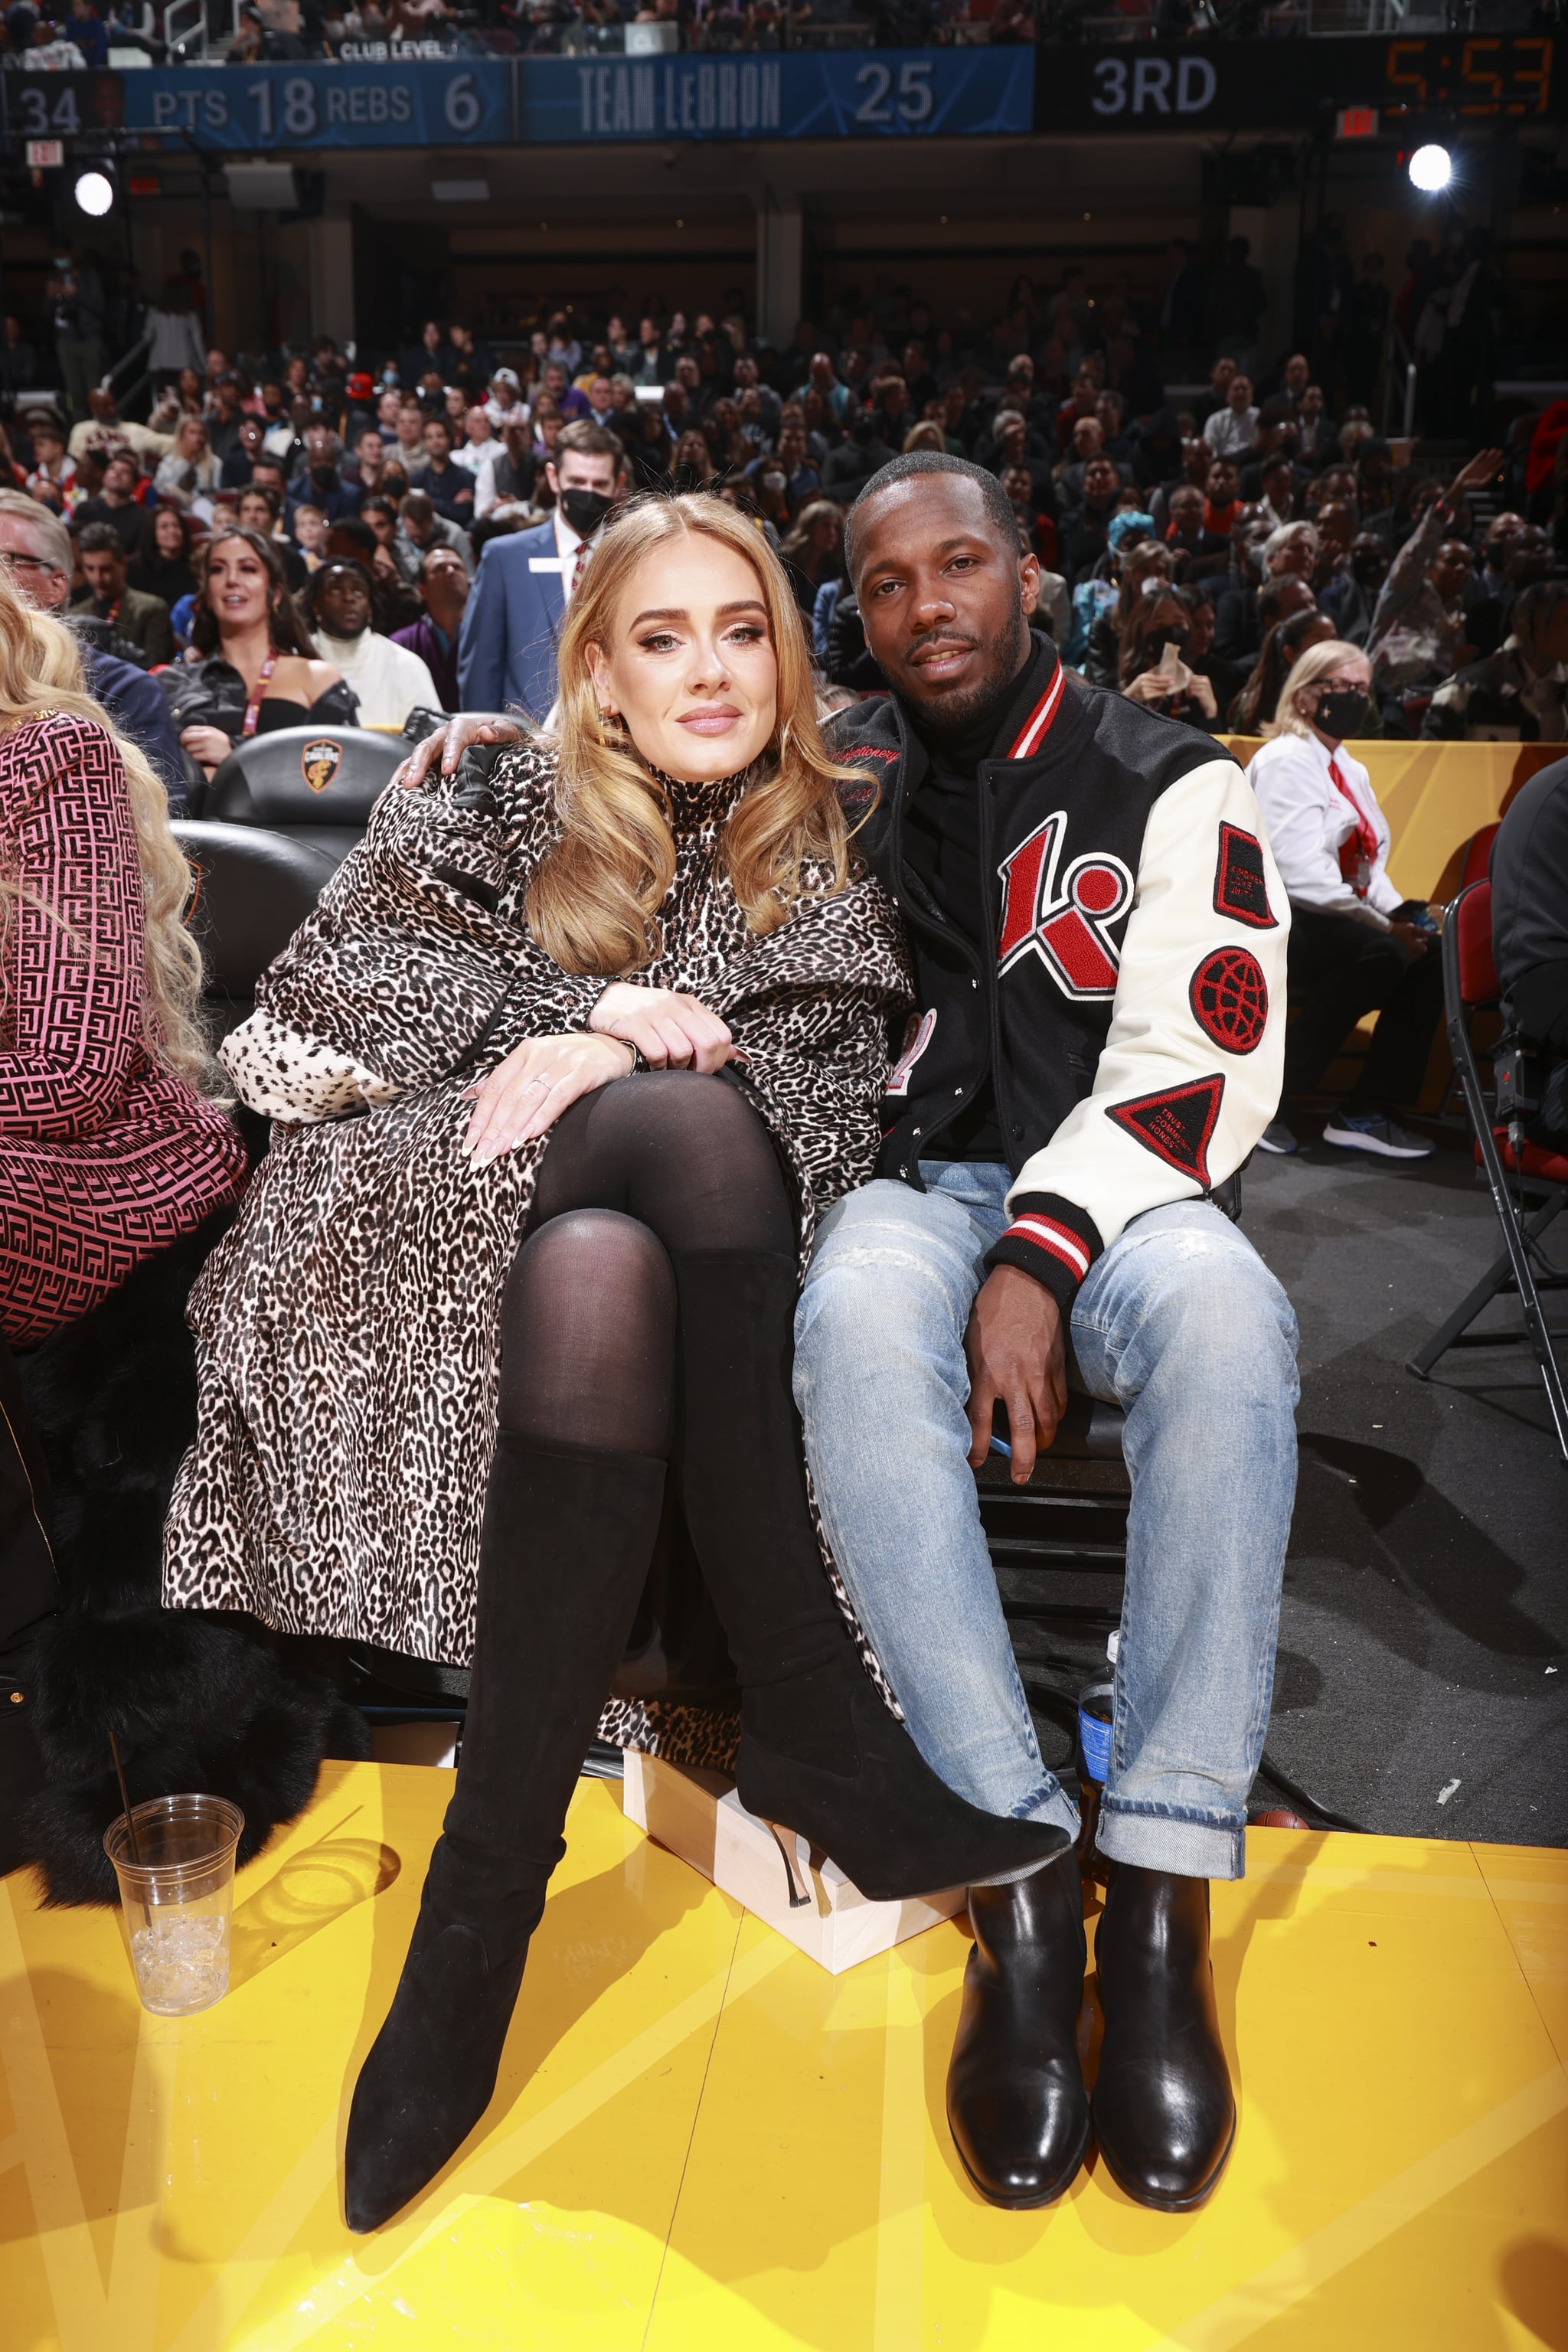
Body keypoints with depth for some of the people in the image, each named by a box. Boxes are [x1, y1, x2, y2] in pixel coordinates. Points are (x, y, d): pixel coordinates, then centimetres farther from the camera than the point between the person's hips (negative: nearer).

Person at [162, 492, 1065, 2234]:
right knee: (681, 1124, -33)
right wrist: (596, 1007, -10)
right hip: (406, 1207, -1)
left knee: (601, 1282, -36)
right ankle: (815, 1731, -31)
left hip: (620, 1239, 2)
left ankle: (483, 1901, -29)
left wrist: (624, 1053, -16)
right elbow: (319, 994, 1)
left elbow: (836, 1116, 2)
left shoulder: (820, 876, 19)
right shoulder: (492, 804, 17)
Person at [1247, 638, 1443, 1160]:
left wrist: (1403, 916, -5)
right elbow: (1302, 876, -20)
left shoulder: (1350, 770, 21)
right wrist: (1386, 926, -22)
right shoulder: (1285, 761, -8)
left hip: (1332, 923, 8)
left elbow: (1368, 868, 16)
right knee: (1382, 956, -30)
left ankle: (1368, 1111, -11)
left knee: (1428, 955, -14)